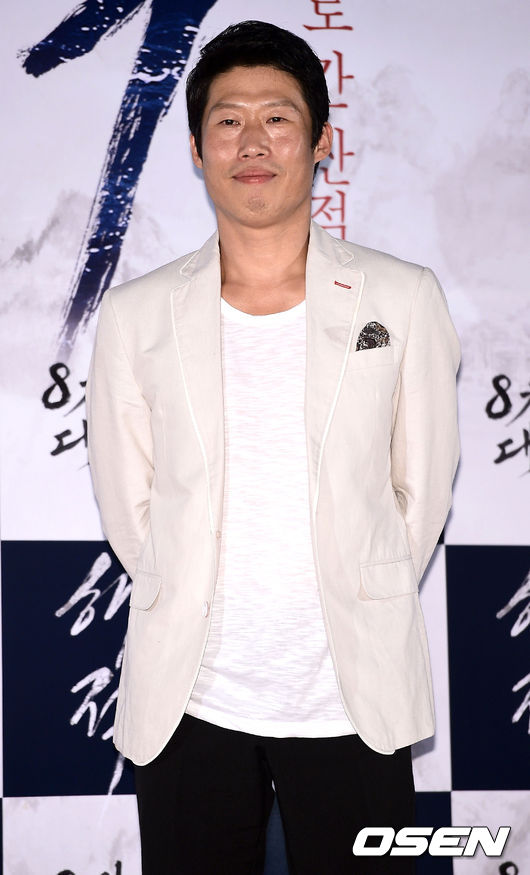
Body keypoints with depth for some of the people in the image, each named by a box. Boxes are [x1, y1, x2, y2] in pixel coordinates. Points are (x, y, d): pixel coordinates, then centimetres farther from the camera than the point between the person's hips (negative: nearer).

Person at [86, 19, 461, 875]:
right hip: (188, 704, 1)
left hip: (356, 704, 0)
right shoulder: (135, 315, 1)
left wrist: (363, 617, 7)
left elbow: (422, 489, 5)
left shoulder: (403, 300, -1)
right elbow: (127, 506, 7)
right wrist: (194, 616, 6)